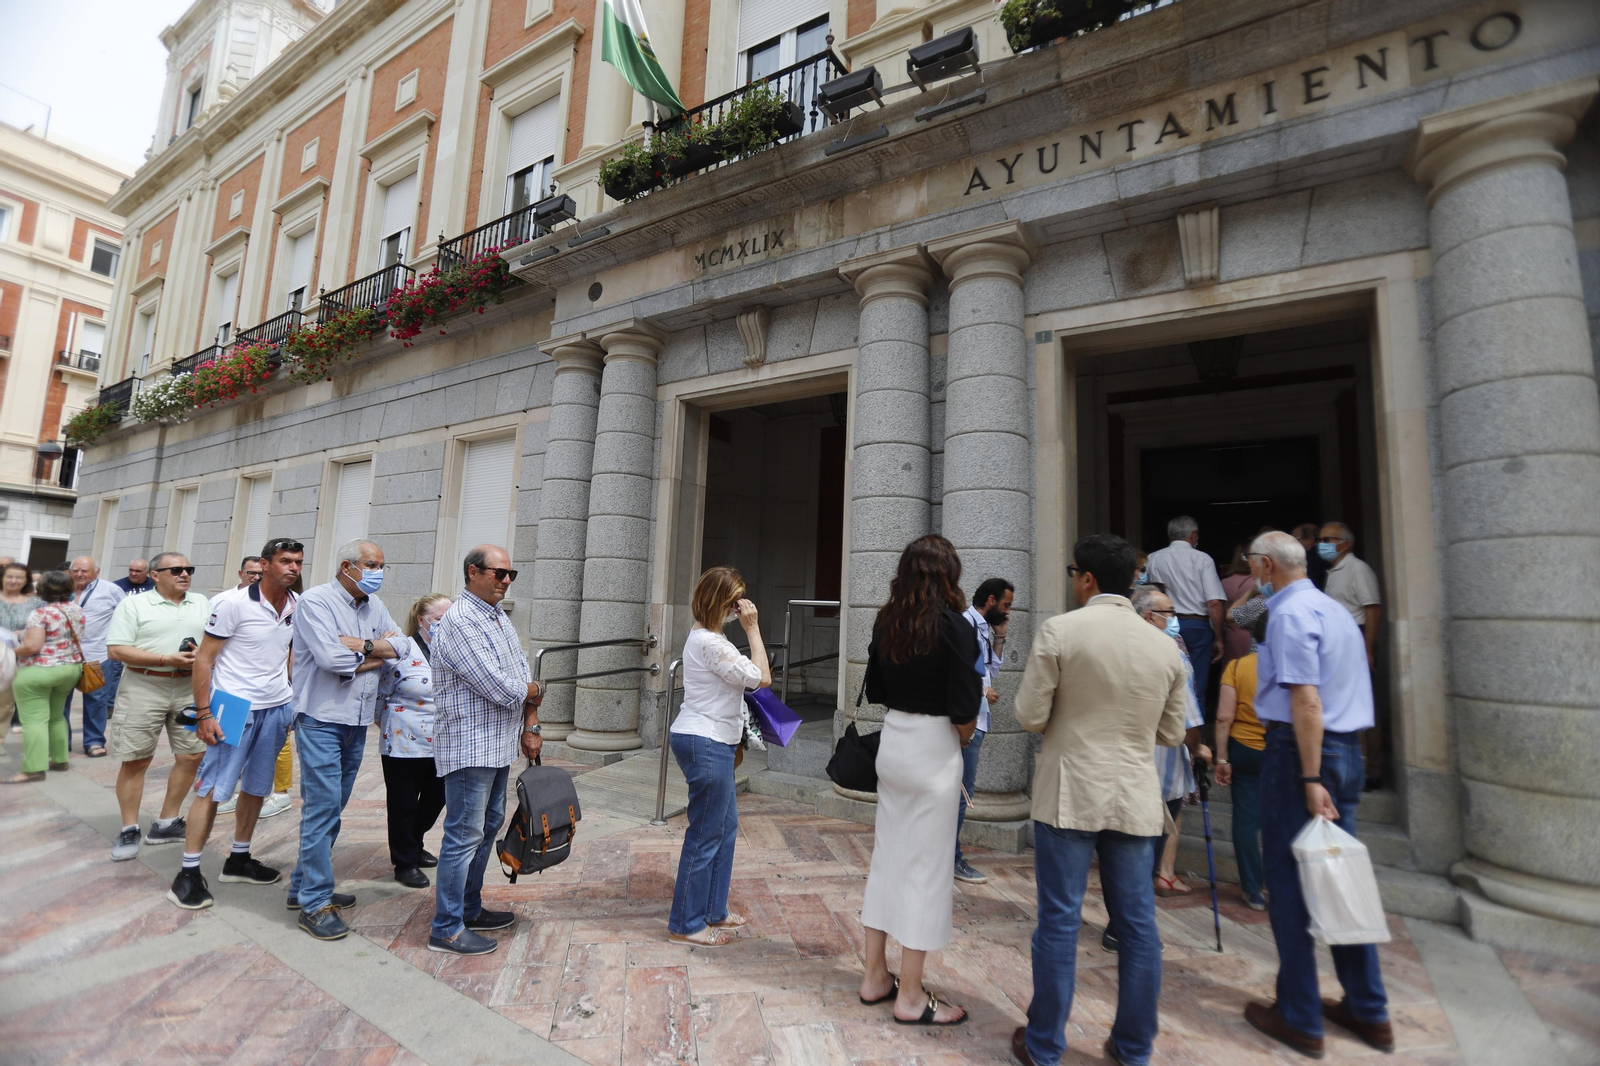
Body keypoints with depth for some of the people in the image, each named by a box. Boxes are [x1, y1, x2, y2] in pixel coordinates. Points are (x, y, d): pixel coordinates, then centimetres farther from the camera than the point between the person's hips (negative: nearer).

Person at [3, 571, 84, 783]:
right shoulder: (78, 610, 7)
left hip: (38, 671, -7)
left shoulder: (41, 613, -15)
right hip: (72, 668, 7)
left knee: (34, 719, -4)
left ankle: (34, 769, -4)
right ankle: (60, 760, 22)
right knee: (56, 716, 18)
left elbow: (32, 647, -20)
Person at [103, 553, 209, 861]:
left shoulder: (202, 603, 10)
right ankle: (129, 830, 18)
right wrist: (167, 659, -18)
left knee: (192, 756, 6)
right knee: (135, 761, 4)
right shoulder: (133, 604, -3)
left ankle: (166, 823, 21)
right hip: (144, 688, -4)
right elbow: (116, 650, -9)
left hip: (190, 689, 4)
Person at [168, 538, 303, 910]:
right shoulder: (233, 603, -13)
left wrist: (296, 703, 10)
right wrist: (203, 714, -13)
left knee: (256, 787, 14)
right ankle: (188, 874, 11)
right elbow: (204, 659, -10)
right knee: (212, 788, -1)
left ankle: (238, 860, 28)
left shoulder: (298, 607, 2)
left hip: (277, 708, 5)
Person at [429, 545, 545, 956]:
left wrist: (531, 726, 3)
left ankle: (470, 909, 34)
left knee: (487, 827, 19)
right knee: (464, 836, 1)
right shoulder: (460, 621, -19)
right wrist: (534, 691, -4)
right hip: (470, 747, -10)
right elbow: (500, 688, -24)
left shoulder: (498, 616, 11)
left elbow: (523, 670, 12)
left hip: (499, 745, 10)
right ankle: (446, 929, 16)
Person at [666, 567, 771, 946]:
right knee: (706, 834, 2)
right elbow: (762, 677, -18)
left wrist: (747, 627, 12)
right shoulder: (711, 643, -22)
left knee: (727, 824, 20)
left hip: (712, 743, 11)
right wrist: (753, 628, -15)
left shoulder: (703, 635, 12)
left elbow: (750, 676, 19)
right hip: (706, 744, -11)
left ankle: (713, 910, 33)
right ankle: (687, 925, 18)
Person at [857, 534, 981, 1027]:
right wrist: (961, 737, 4)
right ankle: (910, 996, 20)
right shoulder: (954, 626, -16)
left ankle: (875, 976, 31)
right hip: (934, 751, -6)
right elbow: (964, 711, -15)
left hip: (892, 742, 6)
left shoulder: (886, 622, 2)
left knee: (888, 855, 17)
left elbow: (875, 690, 8)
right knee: (926, 866, 6)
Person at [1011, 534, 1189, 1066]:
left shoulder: (1059, 631, -12)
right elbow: (1171, 733, 10)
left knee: (1059, 920, 7)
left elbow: (1029, 717, -10)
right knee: (1138, 923, 15)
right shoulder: (1165, 645, 2)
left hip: (1070, 793, -3)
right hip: (1136, 797, 4)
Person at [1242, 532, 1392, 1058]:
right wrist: (1331, 770, 22)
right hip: (1347, 750, 9)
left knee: (1289, 883, 2)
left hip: (1300, 752, -9)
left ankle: (1300, 1020, 14)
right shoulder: (1337, 610, 14)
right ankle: (1368, 1011, 28)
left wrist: (1310, 781, -20)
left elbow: (1306, 702, -21)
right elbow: (1343, 692, 19)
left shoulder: (1290, 614, -14)